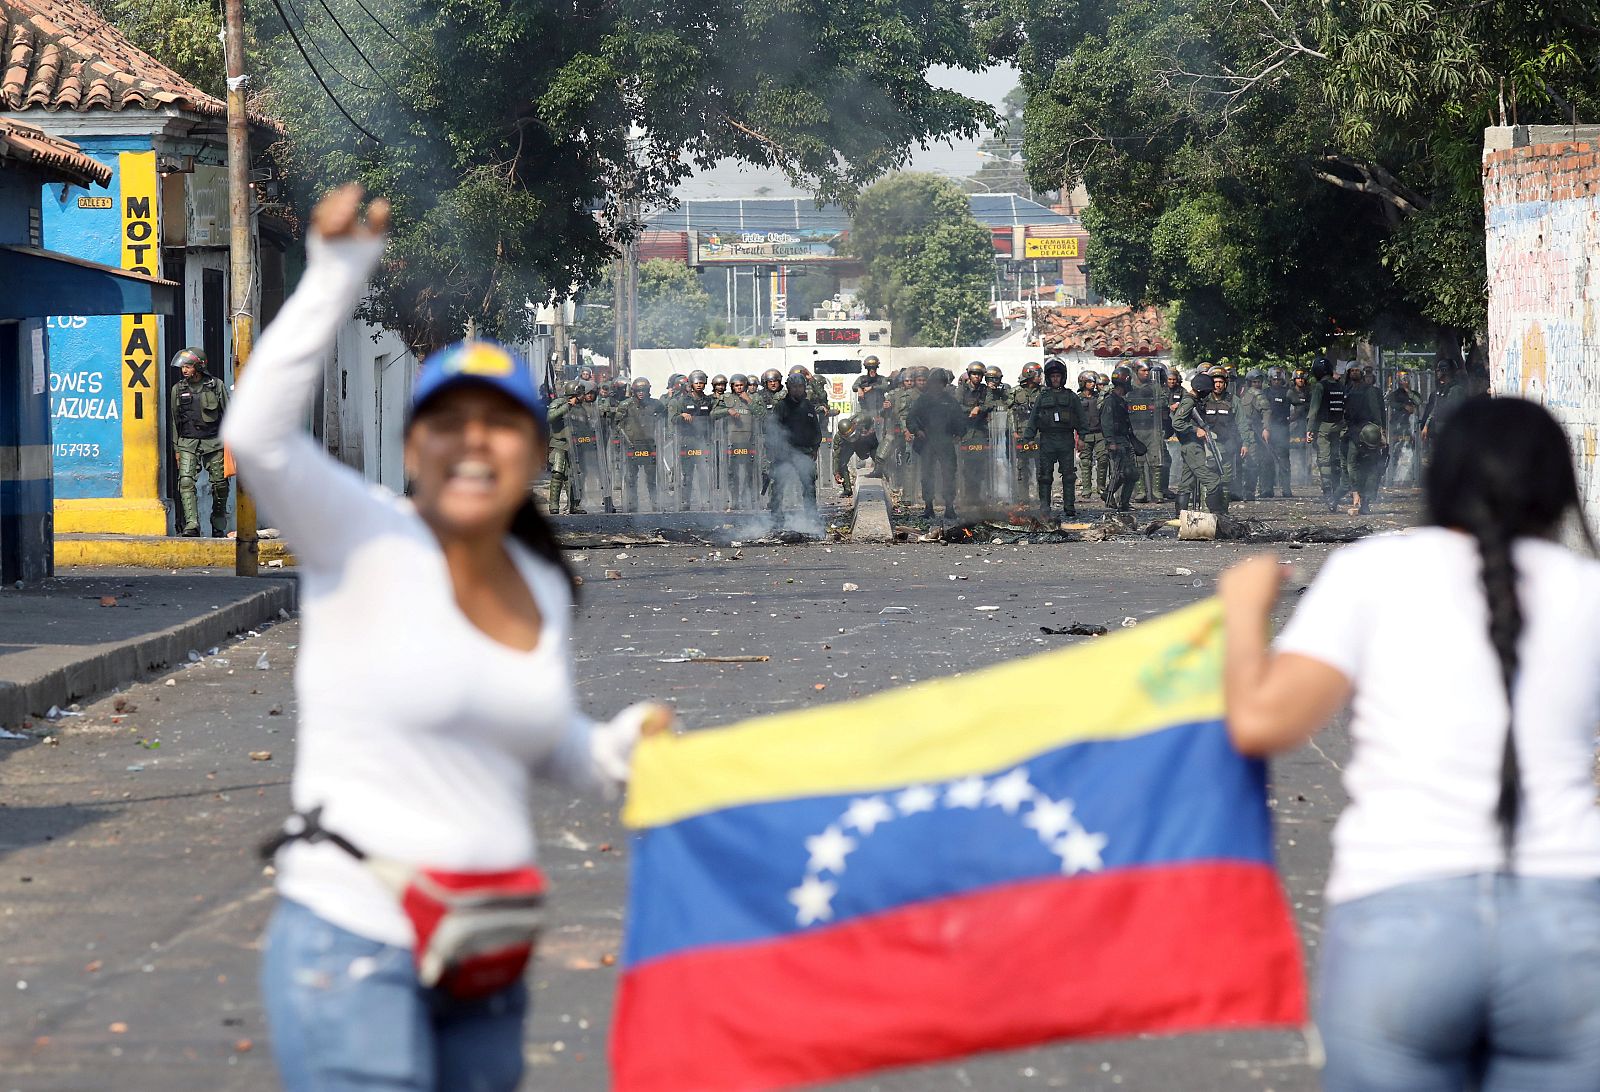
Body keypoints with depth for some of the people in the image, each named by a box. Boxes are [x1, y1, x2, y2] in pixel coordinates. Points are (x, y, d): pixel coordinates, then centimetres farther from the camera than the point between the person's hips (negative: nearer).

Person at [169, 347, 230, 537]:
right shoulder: (178, 389, 8)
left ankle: (218, 527, 17)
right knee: (186, 482, -17)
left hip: (214, 443, -1)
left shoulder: (216, 386, 2)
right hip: (188, 443, 1)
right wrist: (176, 449, 11)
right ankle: (191, 526, -22)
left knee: (220, 485, 2)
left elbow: (227, 415, 7)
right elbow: (174, 420, 14)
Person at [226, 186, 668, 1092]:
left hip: (486, 965, 7)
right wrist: (338, 274, -27)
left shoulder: (544, 588, 11)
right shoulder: (366, 542, -8)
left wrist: (626, 746, 4)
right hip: (352, 948, -7)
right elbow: (258, 434, -25)